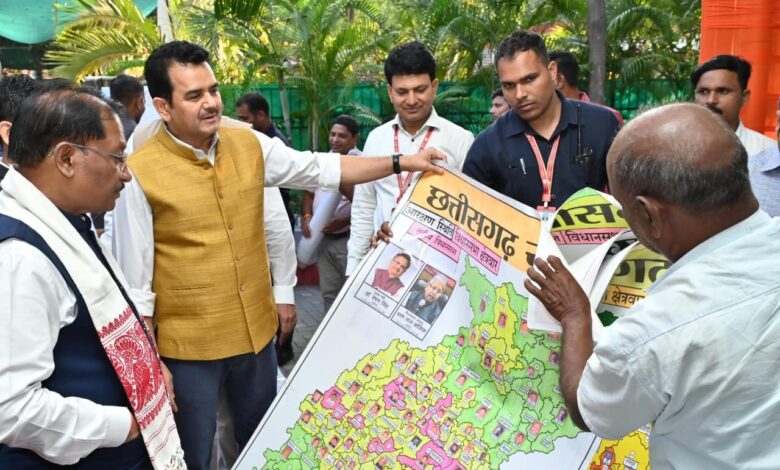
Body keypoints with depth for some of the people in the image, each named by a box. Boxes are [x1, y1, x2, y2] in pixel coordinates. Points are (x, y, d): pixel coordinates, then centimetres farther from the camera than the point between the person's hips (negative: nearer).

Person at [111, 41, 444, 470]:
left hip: (257, 330, 5)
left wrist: (400, 163, 0)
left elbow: (320, 170, 6)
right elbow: (135, 280, -12)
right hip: (189, 347, -5)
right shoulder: (140, 173, -16)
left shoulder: (249, 144, -2)